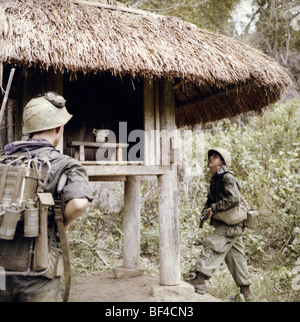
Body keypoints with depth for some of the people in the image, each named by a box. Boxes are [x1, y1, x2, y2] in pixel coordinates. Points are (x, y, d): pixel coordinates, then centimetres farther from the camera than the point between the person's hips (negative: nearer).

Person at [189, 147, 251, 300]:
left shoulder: (228, 178, -13)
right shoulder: (214, 180, 15)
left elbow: (234, 199, -26)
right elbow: (211, 199, 23)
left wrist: (214, 208, -20)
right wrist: (206, 210, 3)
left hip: (230, 226, -9)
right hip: (226, 225, 9)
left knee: (211, 246, -15)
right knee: (235, 257, 13)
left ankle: (199, 283, -14)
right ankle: (246, 293, 23)